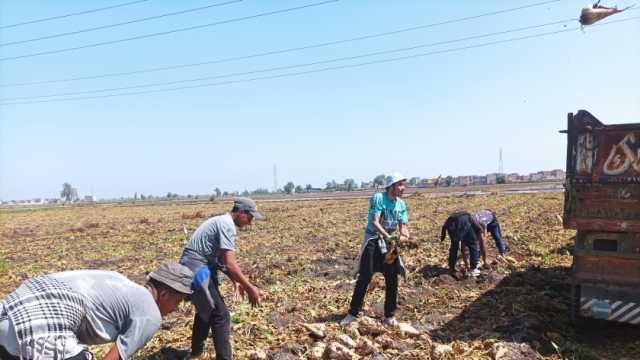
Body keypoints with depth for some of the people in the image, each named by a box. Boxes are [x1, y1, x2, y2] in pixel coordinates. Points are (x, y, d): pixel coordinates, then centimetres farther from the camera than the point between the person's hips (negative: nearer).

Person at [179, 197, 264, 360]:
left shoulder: (222, 221, 13)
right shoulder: (227, 225, -19)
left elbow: (223, 259, 21)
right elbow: (230, 264, -25)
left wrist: (235, 281, 17)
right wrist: (250, 288, -19)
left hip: (196, 267, 11)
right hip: (196, 268, -11)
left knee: (206, 309, 26)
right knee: (220, 314, -8)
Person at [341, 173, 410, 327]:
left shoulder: (401, 204, 2)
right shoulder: (377, 198, -16)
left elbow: (403, 226, 0)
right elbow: (375, 222, -24)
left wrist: (404, 235, -24)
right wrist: (388, 236, -36)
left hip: (390, 242, 5)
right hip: (373, 241, -5)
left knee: (392, 279, 4)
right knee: (364, 278, -5)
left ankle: (389, 315, 18)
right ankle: (353, 313, 7)